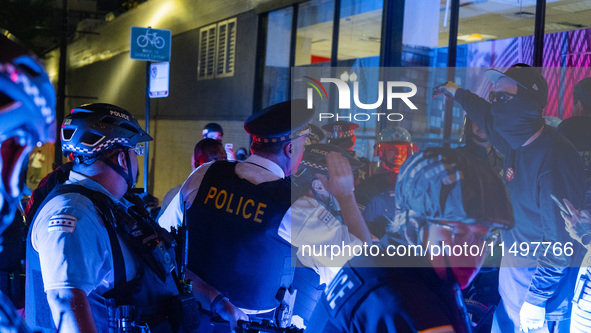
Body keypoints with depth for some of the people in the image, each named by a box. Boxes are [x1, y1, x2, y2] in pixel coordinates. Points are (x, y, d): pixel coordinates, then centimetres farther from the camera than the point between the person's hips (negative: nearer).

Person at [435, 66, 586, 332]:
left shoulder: (555, 157, -26)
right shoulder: (515, 143, 0)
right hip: (512, 269, 8)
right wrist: (454, 91, 40)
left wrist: (536, 300, -20)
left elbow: (560, 240, -24)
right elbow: (486, 115, 25)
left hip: (543, 280, -8)